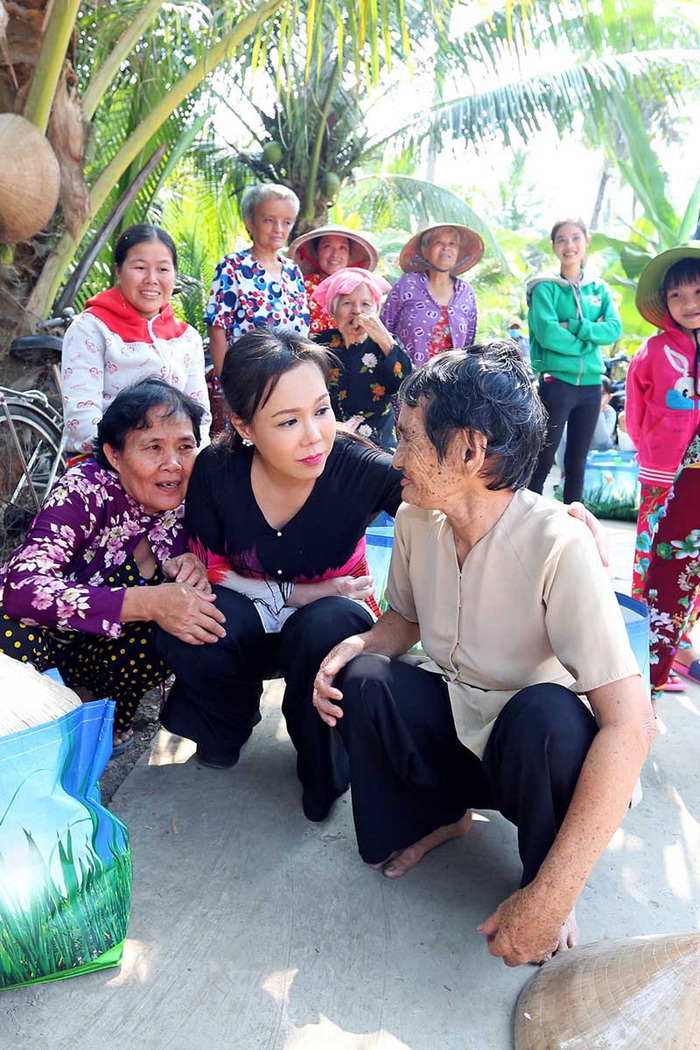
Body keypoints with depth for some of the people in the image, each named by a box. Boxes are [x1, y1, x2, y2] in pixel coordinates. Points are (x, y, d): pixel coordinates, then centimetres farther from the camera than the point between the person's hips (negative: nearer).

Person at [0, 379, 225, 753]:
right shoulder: (85, 491, -25)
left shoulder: (185, 498, -13)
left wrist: (187, 568, -27)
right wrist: (147, 602, -46)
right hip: (42, 631, -3)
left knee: (180, 629, -24)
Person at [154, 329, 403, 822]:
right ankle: (231, 720, 8)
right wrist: (294, 594, -20)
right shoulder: (217, 471, -19)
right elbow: (207, 570, -9)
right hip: (253, 627, 2)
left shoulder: (362, 470, -26)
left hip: (335, 622, -1)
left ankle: (323, 767, -4)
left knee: (323, 627, -37)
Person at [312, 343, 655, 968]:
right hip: (452, 720, 5)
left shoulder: (559, 547, -29)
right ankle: (439, 814, 8)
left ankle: (543, 882, -5)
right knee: (361, 679, -21)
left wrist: (549, 898, -34)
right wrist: (355, 647, -17)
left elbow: (631, 724, -33)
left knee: (545, 710, -37)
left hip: (540, 748, -4)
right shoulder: (416, 521, -9)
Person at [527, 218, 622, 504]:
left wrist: (574, 327, -13)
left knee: (577, 464, 12)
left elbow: (614, 328, -2)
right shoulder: (545, 287, -1)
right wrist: (589, 339, -8)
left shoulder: (599, 289, 13)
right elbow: (547, 333, -16)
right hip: (555, 382, -5)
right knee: (542, 463, -2)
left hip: (590, 385, 5)